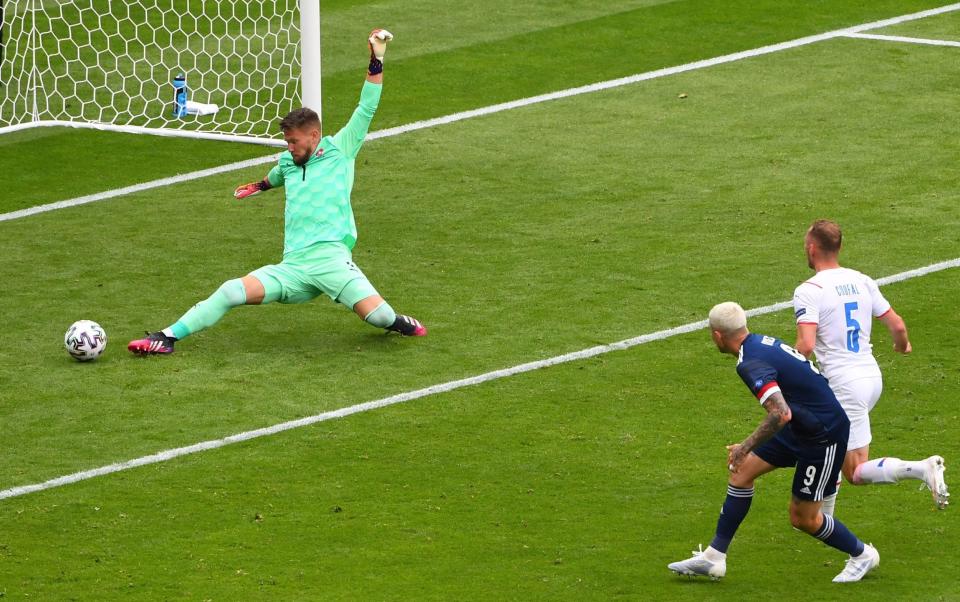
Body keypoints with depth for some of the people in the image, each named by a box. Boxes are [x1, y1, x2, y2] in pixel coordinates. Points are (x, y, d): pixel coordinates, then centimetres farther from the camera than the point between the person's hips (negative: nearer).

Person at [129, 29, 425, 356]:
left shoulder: (339, 152, 9)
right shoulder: (289, 162, 24)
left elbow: (365, 110, 4)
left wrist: (376, 60, -2)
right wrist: (261, 185, 71)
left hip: (331, 258, -4)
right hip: (292, 267, 4)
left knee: (380, 318, -21)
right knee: (231, 291, -15)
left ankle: (395, 321, 17)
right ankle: (167, 337, -13)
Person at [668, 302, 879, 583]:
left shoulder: (751, 364, -26)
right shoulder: (761, 342, 3)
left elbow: (781, 414, -36)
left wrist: (746, 447, -24)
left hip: (823, 435, -10)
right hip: (801, 427, 10)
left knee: (803, 518, 2)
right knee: (742, 471, 8)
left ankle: (862, 554, 25)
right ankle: (714, 557, 12)